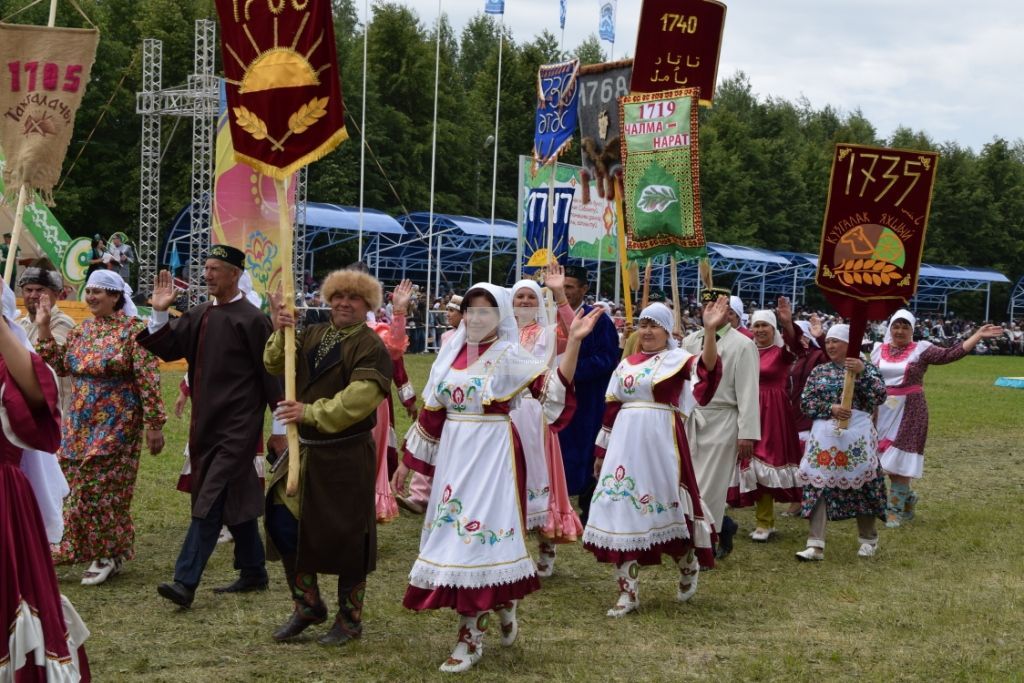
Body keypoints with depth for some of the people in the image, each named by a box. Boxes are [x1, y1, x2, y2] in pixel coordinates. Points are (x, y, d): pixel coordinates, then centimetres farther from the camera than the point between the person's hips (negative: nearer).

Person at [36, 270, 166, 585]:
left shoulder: (132, 329, -11)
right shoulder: (81, 331, 10)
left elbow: (148, 380, -13)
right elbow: (60, 366, 8)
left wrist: (154, 424, -16)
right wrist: (44, 329, 4)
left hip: (116, 425, -7)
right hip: (80, 426, 7)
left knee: (105, 489, -2)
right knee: (80, 489, 9)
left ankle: (109, 554, 12)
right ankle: (98, 552, 20)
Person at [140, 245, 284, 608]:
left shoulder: (253, 319, -11)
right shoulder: (199, 315, 10)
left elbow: (271, 375, -9)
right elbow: (168, 348, 6)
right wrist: (159, 313, -8)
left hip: (238, 427, -7)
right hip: (207, 424, 7)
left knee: (211, 502, -11)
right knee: (236, 499, 15)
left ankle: (186, 582, -14)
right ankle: (254, 572, 26)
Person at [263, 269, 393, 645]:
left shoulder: (371, 347, -12)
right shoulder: (312, 336, 10)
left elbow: (358, 399, -23)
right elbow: (277, 366, 9)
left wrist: (310, 412, -26)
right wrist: (280, 333, -8)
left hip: (346, 456, -6)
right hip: (306, 448, 6)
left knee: (346, 536, 2)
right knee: (283, 521, 4)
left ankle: (350, 619, 19)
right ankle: (308, 605, 22)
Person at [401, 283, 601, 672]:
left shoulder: (509, 357, -7)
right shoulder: (452, 354, 9)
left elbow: (556, 390, -21)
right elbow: (432, 413, 14)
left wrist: (574, 342, -30)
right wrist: (409, 461, 15)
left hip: (492, 454, -6)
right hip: (453, 454, 6)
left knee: (477, 535, -7)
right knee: (455, 534, 9)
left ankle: (472, 638, 2)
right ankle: (502, 608, 27)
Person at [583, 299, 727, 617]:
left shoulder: (678, 359, -2)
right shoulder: (627, 364, 13)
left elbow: (707, 368, -25)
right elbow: (611, 409, 16)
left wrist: (710, 330, -39)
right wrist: (602, 450, 16)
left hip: (660, 441, -5)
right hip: (625, 441, 5)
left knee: (666, 505, 3)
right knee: (623, 508, 1)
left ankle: (688, 565, 33)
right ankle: (628, 591, 7)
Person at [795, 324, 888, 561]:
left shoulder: (866, 368, 4)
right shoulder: (819, 371, 12)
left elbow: (880, 397, -9)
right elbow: (806, 402, 4)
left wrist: (862, 372, -19)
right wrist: (831, 409, -12)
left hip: (858, 435, -2)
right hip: (824, 436, 2)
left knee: (861, 485, 3)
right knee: (818, 485, -5)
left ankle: (867, 540, 22)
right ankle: (816, 544, -5)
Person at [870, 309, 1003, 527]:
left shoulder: (920, 350, -4)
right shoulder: (879, 350, 7)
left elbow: (950, 354, -14)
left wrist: (977, 335, -21)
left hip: (909, 412, -4)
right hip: (882, 411, 4)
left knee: (899, 460, -4)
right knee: (887, 460, 7)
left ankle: (896, 509, 6)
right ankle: (906, 498, 29)